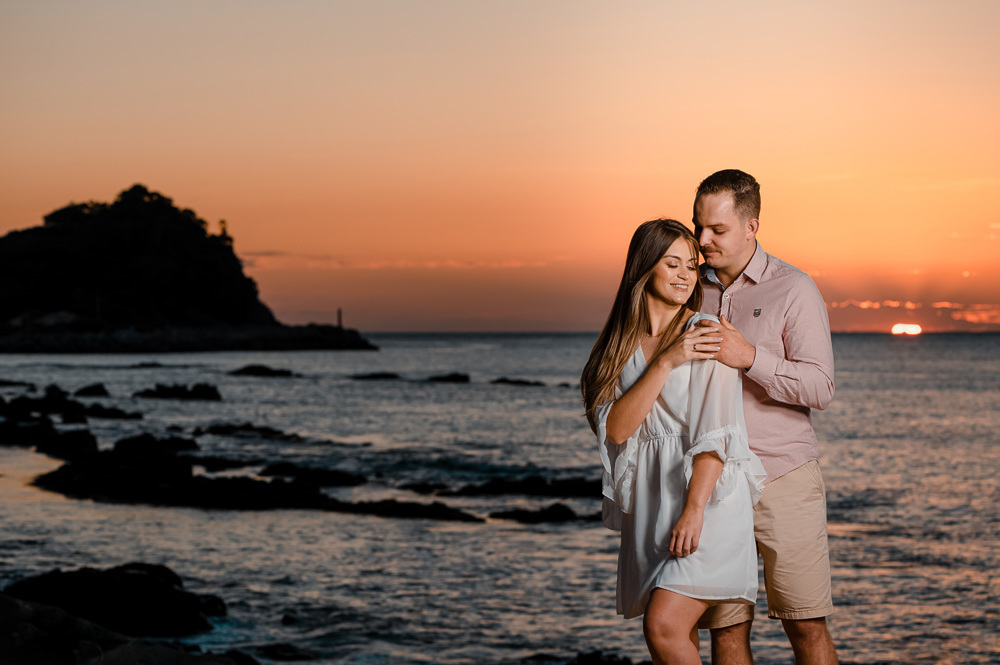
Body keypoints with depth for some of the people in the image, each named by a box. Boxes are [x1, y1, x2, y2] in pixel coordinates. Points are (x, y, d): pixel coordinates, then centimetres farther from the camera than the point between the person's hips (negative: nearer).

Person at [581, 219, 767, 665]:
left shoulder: (705, 334, -3)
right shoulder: (623, 345, 11)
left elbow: (715, 432, -10)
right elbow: (615, 428, -3)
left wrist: (694, 510, -18)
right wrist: (665, 362, -12)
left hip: (705, 500, -5)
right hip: (648, 506, 5)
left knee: (664, 628, -18)